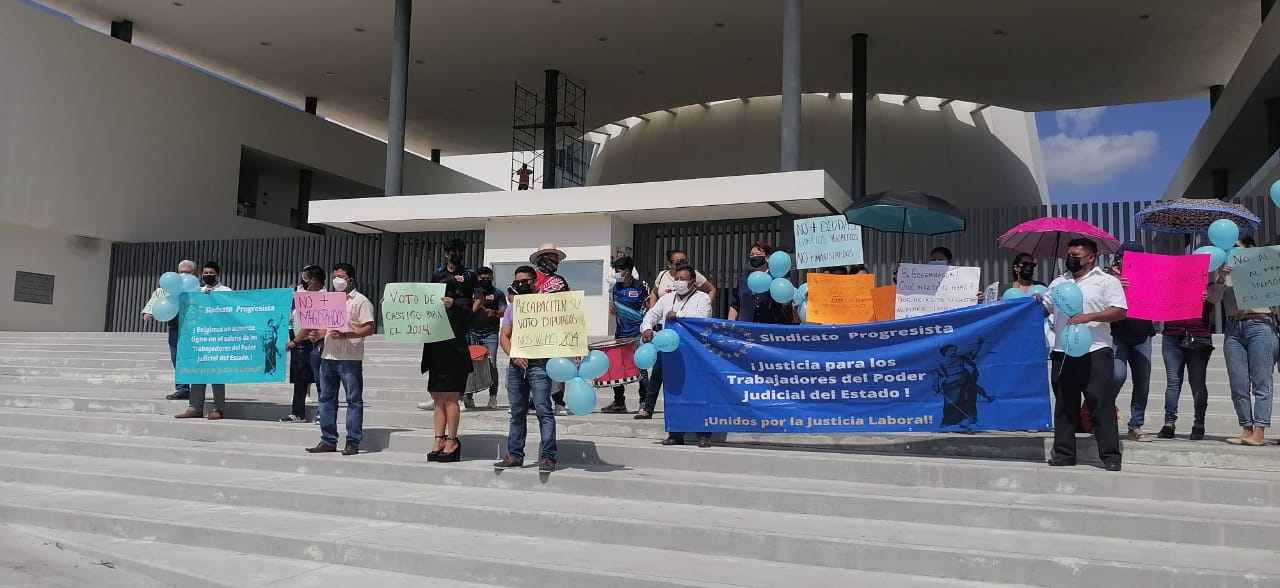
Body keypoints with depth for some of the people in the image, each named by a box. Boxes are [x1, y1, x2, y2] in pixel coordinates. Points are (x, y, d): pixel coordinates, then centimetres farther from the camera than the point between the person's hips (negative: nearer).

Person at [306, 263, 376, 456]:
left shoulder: (360, 301, -2)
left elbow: (369, 328, -11)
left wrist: (345, 335, -21)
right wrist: (317, 334, 3)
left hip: (350, 359, -7)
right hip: (328, 356, 7)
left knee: (354, 400, -2)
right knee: (326, 398, 9)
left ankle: (353, 442, 2)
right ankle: (328, 441, 16)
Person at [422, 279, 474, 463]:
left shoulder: (461, 303, 0)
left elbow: (466, 315, -21)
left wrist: (453, 306, -41)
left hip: (454, 358, -7)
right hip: (437, 358, 7)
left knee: (450, 398, -7)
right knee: (438, 399, 6)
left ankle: (452, 440, -2)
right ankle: (439, 440, 9)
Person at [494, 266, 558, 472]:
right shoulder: (511, 308, 18)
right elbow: (504, 336, 9)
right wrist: (513, 356, -6)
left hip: (538, 364, -6)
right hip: (516, 364, 6)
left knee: (543, 410, -9)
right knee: (517, 412, 10)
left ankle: (547, 456, -9)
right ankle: (515, 455, 16)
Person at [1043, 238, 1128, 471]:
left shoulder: (1106, 281, 3)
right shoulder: (1058, 282, 19)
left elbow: (1120, 311, -6)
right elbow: (1045, 310, 21)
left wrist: (1089, 316, -17)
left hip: (1095, 352, -5)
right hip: (1062, 353, 5)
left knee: (1102, 404, -6)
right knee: (1064, 405, 7)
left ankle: (1110, 456, -3)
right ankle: (1064, 453, 13)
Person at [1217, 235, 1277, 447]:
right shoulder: (1223, 272, 16)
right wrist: (1220, 280, -15)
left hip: (1259, 325, -3)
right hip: (1233, 328, 3)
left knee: (1260, 382, -8)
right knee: (1238, 385, 0)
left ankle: (1259, 432, -12)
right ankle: (1246, 429, 3)